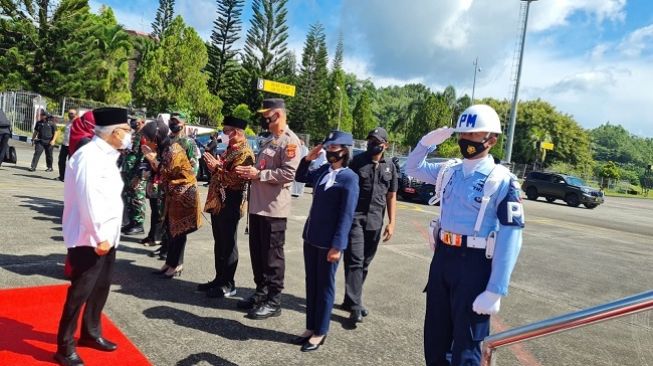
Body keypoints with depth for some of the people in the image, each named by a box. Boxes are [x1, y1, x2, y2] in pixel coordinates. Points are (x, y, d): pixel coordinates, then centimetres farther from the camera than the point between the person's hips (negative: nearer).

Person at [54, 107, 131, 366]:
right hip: (89, 239, -9)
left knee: (101, 287, 20)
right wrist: (99, 237, -21)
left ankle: (91, 333, 38)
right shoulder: (89, 156, -19)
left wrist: (108, 235, 13)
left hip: (107, 236, 9)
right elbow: (89, 200, -24)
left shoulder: (106, 155, 11)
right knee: (79, 293, 2)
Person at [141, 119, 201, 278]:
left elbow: (167, 172, -20)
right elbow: (160, 172, 7)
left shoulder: (174, 150, -19)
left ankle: (176, 264, 10)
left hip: (183, 192, -9)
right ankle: (171, 262, 22)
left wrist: (152, 158, -17)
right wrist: (151, 157, -4)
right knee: (170, 228, 12)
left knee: (178, 229, -1)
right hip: (172, 193, 9)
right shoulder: (163, 148, 7)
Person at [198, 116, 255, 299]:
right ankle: (219, 279, 26)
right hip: (218, 202, 10)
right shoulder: (230, 150, 16)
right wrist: (213, 166, 10)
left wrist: (218, 168, -21)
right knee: (219, 243, 15)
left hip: (230, 205, -10)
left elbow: (235, 179, -24)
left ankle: (228, 285, 9)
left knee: (228, 245, -1)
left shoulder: (245, 153, -15)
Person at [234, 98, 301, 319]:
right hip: (257, 205, 9)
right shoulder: (268, 140, 18)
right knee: (257, 252, 17)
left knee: (272, 256, 0)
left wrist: (258, 174, -17)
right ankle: (261, 292, 31)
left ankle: (273, 302, 12)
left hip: (274, 209, -9)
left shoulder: (289, 141, -11)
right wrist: (250, 172, 6)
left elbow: (288, 174, -21)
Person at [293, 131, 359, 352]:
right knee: (311, 283, 15)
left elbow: (346, 215, -16)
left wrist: (337, 245, -19)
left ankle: (320, 333, 21)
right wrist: (308, 159, 8)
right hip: (311, 237, 7)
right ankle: (311, 328, 29)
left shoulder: (349, 178, -13)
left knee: (324, 286, 7)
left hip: (329, 242, -7)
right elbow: (300, 177, 25)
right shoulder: (322, 171, 7)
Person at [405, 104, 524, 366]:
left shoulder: (501, 181, -13)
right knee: (434, 337, 19)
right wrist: (428, 142, 3)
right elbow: (413, 168, 21)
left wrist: (495, 290, -19)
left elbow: (510, 239, -16)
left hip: (474, 263, -6)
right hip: (442, 256, 6)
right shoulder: (449, 171, 5)